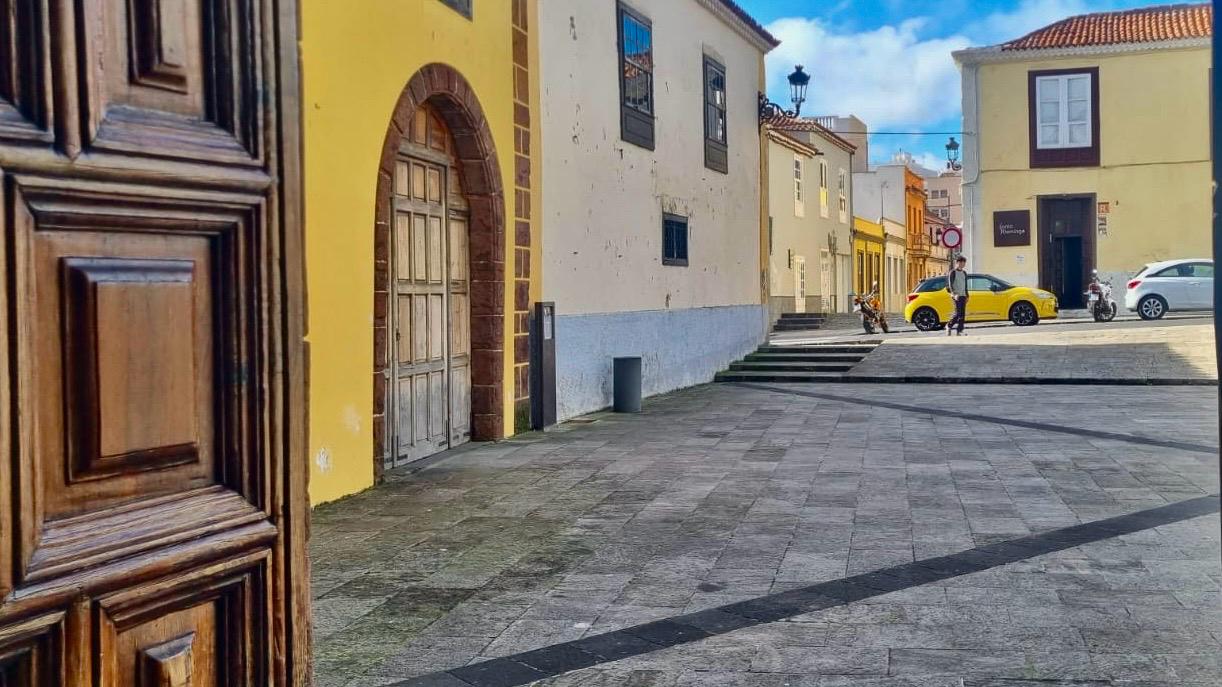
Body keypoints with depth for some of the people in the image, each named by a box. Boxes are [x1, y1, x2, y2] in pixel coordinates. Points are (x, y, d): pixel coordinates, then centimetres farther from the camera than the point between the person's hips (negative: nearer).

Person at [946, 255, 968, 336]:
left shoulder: (964, 273, 16)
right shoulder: (953, 272, -3)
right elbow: (950, 285, -10)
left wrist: (967, 296, 17)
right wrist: (954, 294, -24)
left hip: (963, 295, 6)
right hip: (956, 296, -6)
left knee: (962, 314, 1)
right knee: (958, 313, -14)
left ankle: (959, 331, 1)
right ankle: (949, 325, 4)